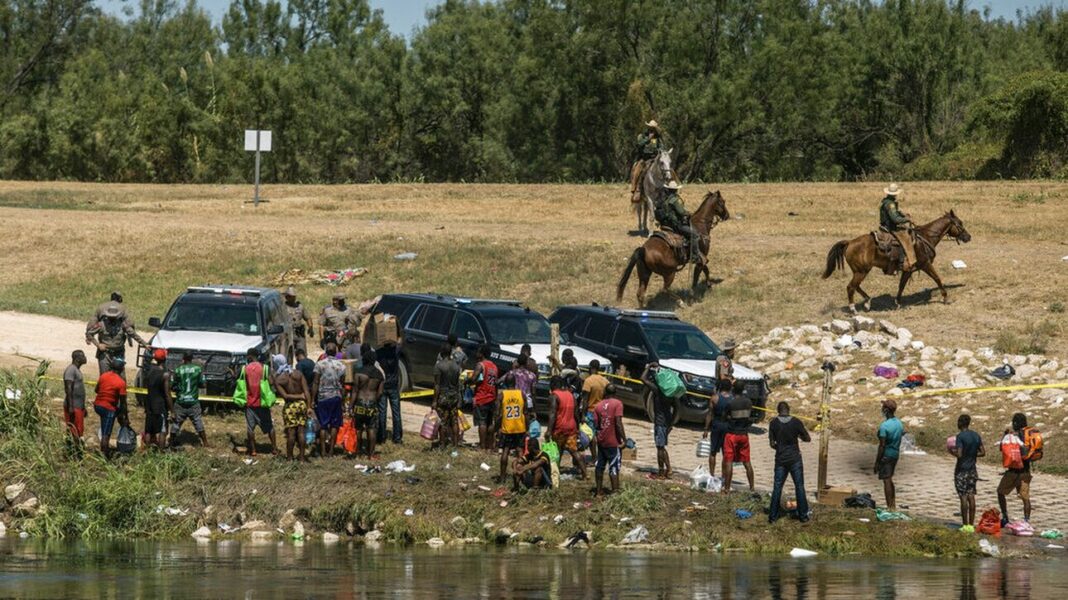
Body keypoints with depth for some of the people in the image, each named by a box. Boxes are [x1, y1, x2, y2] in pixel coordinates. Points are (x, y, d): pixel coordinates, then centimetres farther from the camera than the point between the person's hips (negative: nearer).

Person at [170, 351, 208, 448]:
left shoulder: (178, 370, -8)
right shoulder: (198, 369, -7)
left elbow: (172, 386, -4)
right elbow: (203, 384, 0)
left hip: (180, 402, -1)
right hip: (193, 402, 1)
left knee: (176, 423, 12)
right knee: (198, 423, 12)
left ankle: (172, 443, 19)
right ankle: (205, 443, 14)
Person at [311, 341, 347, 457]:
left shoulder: (320, 364, -8)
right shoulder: (341, 365, -2)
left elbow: (315, 383, -8)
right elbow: (342, 383, 5)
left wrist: (313, 399, -3)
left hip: (322, 397, -1)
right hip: (336, 396, 1)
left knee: (323, 425, 4)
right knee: (334, 424, 8)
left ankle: (323, 451, 3)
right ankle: (331, 450, 7)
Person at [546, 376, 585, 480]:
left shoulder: (554, 396, -10)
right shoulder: (570, 395, 11)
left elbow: (552, 414, -19)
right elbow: (576, 413, 15)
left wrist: (549, 430, -23)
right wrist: (577, 427, 24)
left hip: (559, 428, -5)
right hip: (571, 428, 5)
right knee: (574, 451, 5)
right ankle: (583, 472, -6)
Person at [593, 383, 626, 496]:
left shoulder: (599, 405, 4)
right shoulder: (617, 404, -11)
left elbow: (596, 423, 2)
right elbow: (618, 423, -18)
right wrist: (624, 439, -14)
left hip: (601, 441, 5)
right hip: (613, 442, -5)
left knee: (600, 466, 14)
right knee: (614, 467, -2)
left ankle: (599, 490, 22)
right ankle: (615, 491, -4)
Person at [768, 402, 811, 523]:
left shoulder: (774, 423, -6)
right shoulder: (796, 422, -9)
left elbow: (772, 443, -4)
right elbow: (807, 439, -1)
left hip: (780, 460, 1)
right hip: (795, 459, -1)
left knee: (777, 487, 7)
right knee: (799, 486, 7)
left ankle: (773, 516, 6)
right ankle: (803, 515, 9)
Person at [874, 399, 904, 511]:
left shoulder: (884, 426, -19)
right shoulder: (899, 423, 4)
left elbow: (882, 446, -19)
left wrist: (877, 462, -14)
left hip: (886, 455, -8)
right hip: (896, 454, 8)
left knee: (886, 481, -2)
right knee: (890, 479, 20)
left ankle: (889, 507, -2)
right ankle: (893, 505, 24)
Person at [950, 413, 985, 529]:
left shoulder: (960, 436, -15)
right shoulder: (976, 436, 6)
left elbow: (959, 454, -22)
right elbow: (983, 452, 7)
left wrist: (952, 451, -2)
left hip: (962, 470, -6)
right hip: (972, 469, 6)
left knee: (963, 497, -3)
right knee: (971, 496, 8)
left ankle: (965, 524, -2)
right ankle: (971, 524, 9)